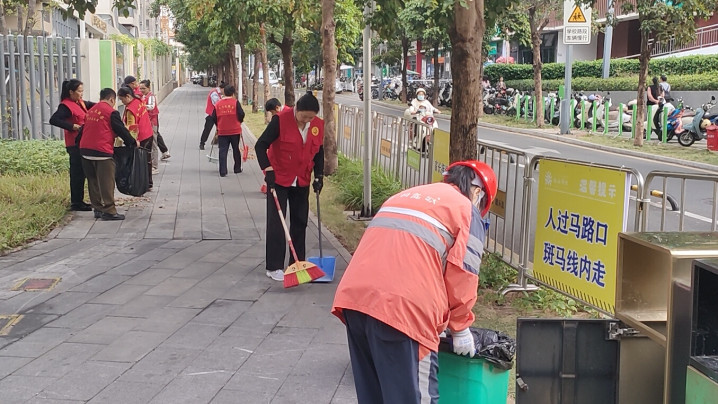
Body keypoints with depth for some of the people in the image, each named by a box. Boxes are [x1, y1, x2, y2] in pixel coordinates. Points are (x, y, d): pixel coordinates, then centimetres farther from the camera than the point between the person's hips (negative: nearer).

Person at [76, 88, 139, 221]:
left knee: (93, 181, 13)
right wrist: (133, 142, 8)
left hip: (86, 150, 8)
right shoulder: (111, 112, -5)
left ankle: (98, 209, 18)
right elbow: (121, 130, -4)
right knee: (106, 183, -4)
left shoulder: (91, 111, 16)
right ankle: (109, 211, -5)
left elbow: (84, 129, 22)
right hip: (102, 151, -7)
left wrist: (79, 143, 32)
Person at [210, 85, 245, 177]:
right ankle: (237, 169, 24)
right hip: (235, 130, -1)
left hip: (222, 131, 1)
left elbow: (213, 118, 4)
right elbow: (241, 114, -10)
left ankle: (223, 172, -4)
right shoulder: (235, 102, -7)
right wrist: (240, 121, 12)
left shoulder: (218, 103, 1)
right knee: (236, 150, 14)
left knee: (223, 151, 2)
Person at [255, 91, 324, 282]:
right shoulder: (281, 120, -19)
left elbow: (319, 152, 9)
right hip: (279, 179, -5)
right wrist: (268, 169, -27)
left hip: (302, 181, 5)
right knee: (276, 222, -4)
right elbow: (260, 145, -17)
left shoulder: (318, 125, -4)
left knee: (300, 222, 10)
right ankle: (274, 267, 2)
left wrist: (319, 176, 0)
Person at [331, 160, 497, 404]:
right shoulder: (467, 211, 10)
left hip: (353, 297, 7)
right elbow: (461, 277, 2)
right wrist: (460, 327, 16)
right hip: (404, 308, -7)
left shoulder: (404, 195, 30)